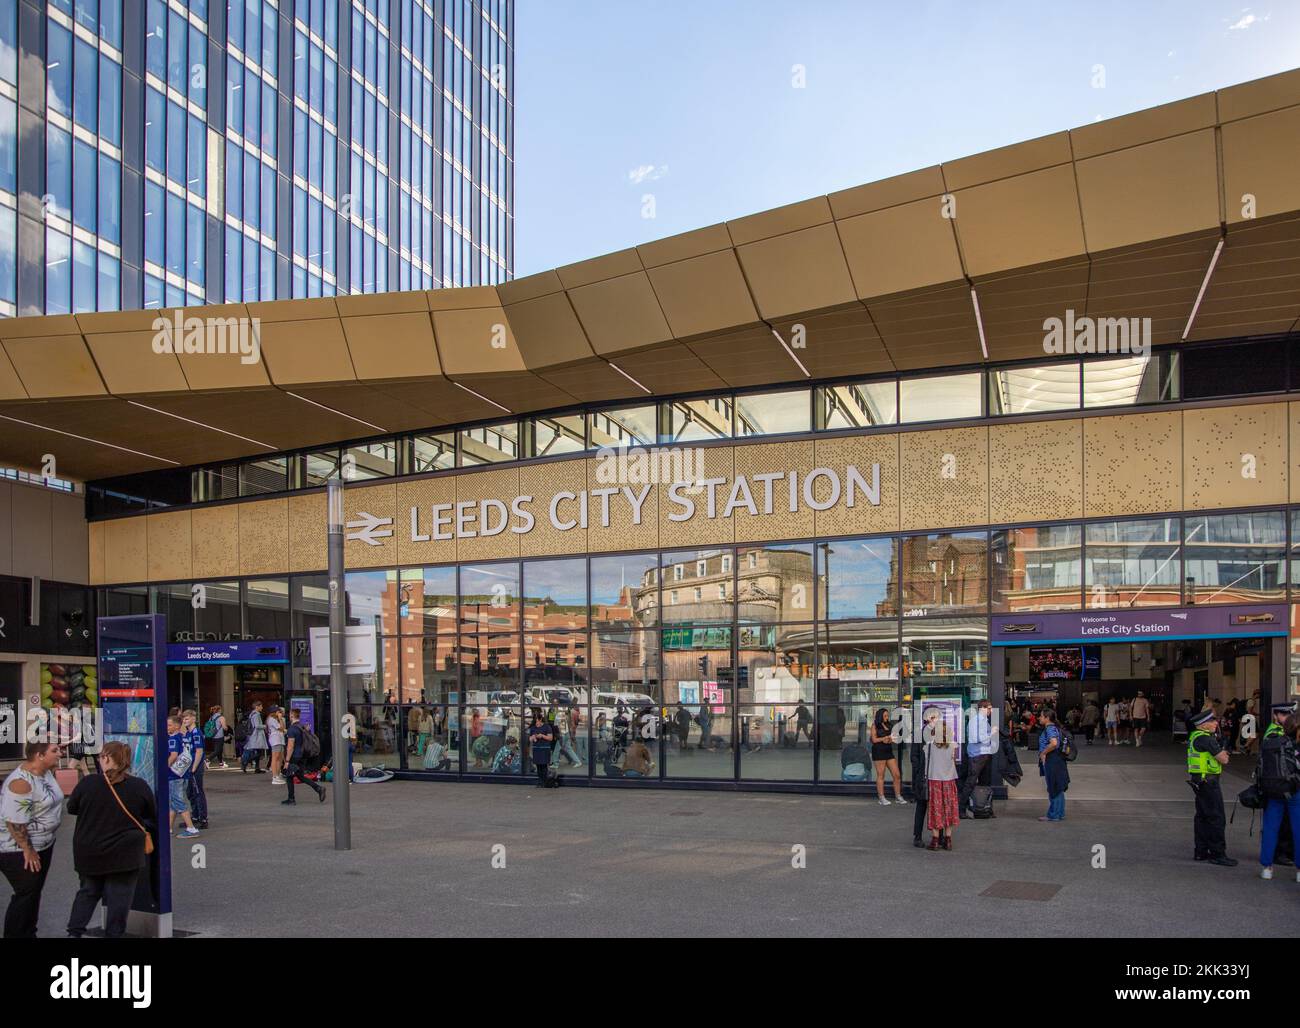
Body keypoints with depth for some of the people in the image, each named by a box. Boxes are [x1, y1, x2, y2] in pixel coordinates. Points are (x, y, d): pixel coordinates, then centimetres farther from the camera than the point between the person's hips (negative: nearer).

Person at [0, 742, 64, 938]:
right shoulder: (21, 782, -28)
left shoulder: (46, 771, 0)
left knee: (34, 892, 18)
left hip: (43, 845, 9)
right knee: (25, 895, 0)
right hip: (19, 850, -9)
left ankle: (28, 934, 31)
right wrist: (27, 850, -22)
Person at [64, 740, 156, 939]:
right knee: (119, 896, 8)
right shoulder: (139, 786, -9)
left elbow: (71, 808, 7)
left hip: (89, 853, 2)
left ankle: (75, 931, 19)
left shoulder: (87, 783, -10)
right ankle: (113, 934, 12)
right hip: (124, 854, -2)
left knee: (88, 891, 22)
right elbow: (153, 816, 3)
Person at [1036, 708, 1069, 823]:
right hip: (1056, 761, 10)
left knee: (1053, 788, -3)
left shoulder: (1050, 729, -17)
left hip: (1051, 761, -10)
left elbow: (1054, 743, -32)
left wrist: (1043, 753, -19)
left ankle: (1053, 815, 2)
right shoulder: (1054, 728, 14)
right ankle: (1060, 813, 21)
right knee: (1058, 789, 14)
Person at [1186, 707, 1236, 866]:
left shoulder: (1195, 735, 13)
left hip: (1199, 781, 10)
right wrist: (1223, 752, 4)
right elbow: (1223, 759, -16)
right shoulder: (1205, 738, -18)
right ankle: (1218, 854, -3)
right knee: (1216, 818, -6)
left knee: (1202, 816, 14)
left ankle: (1201, 851, 19)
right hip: (1208, 781, -10)